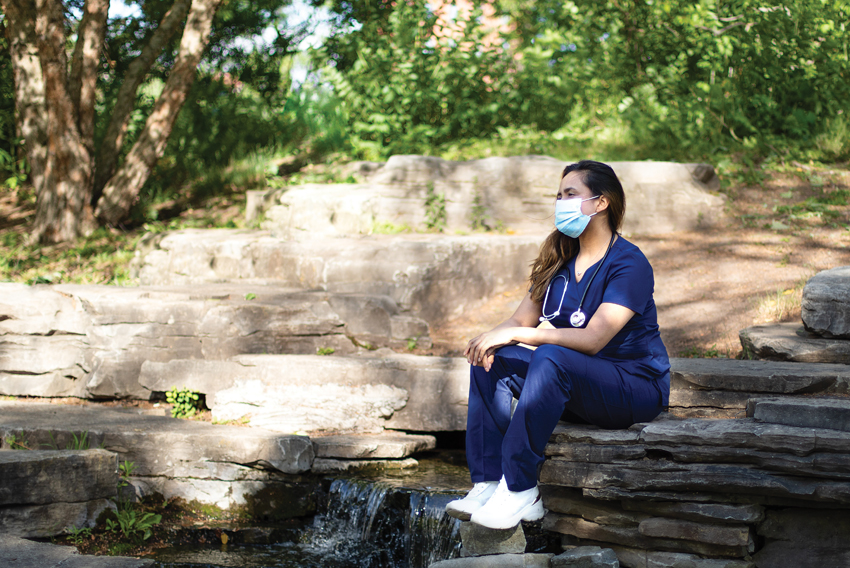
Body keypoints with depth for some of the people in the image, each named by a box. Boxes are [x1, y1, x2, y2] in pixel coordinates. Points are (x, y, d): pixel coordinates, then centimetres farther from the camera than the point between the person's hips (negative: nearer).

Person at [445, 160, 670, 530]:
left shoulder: (629, 264, -15)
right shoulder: (560, 261, 9)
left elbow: (592, 339, -27)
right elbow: (521, 320, 6)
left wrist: (514, 334, -27)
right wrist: (491, 338, -18)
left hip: (637, 387, -8)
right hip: (577, 388, 8)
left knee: (550, 357, -35)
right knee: (490, 359, -11)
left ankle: (519, 488, -33)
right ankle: (488, 483, -19)